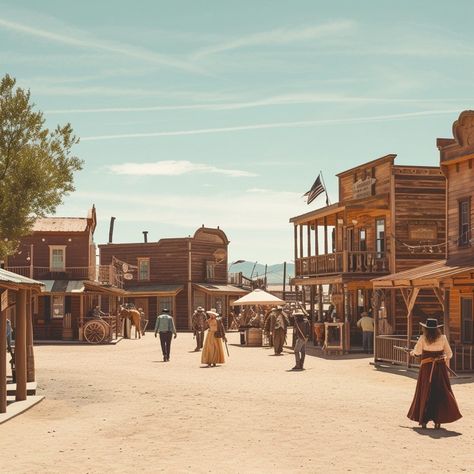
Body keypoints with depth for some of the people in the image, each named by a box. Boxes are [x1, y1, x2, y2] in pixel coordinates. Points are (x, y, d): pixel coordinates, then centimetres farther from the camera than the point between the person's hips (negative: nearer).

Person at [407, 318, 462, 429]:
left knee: (425, 393, 9)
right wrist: (445, 359, 24)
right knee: (441, 394, 6)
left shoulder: (423, 338, -6)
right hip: (440, 367, 1)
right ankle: (438, 421, 2)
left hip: (426, 368, 0)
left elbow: (417, 351, -11)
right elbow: (449, 354, 4)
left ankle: (423, 420, 11)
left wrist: (412, 353, 10)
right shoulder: (442, 338, -1)